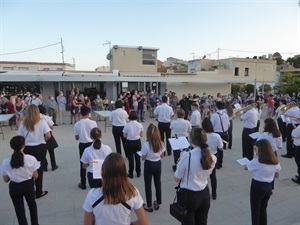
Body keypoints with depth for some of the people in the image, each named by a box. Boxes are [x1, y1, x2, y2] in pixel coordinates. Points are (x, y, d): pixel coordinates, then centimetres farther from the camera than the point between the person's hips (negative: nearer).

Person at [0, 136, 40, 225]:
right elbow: (35, 176, -11)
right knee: (32, 205, 27)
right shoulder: (31, 159, -22)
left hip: (14, 188, 0)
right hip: (28, 185, 0)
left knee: (19, 210, 19)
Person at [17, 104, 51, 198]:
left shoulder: (23, 123, -3)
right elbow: (48, 135, -18)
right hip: (40, 148, -2)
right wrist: (43, 140, 1)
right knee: (39, 170, 10)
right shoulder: (42, 121, -10)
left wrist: (27, 140, 12)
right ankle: (39, 192, 21)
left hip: (27, 149, 2)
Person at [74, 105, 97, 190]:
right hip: (91, 144, 0)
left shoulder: (77, 124, -10)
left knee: (83, 164, 12)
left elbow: (77, 138, -2)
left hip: (82, 145, 0)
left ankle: (83, 184, 21)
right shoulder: (93, 122, -13)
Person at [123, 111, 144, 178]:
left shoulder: (127, 125, -14)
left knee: (130, 158, 9)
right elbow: (141, 135, 0)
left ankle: (131, 174, 19)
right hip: (137, 142, 2)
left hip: (129, 143, -2)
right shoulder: (140, 125, -8)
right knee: (138, 158, 15)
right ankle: (138, 173, 27)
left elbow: (124, 136, -8)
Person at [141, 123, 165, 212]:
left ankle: (149, 206, 22)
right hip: (158, 164, 5)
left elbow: (143, 158, -14)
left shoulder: (146, 144, -22)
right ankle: (158, 203, 34)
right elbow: (162, 156, 3)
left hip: (149, 165, -4)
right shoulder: (161, 143, -8)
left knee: (148, 185, 11)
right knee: (158, 183, 20)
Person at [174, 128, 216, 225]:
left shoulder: (187, 155, -23)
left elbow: (177, 178, -13)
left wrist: (180, 163, 0)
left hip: (188, 195, -5)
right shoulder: (212, 157, -5)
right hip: (204, 195, 5)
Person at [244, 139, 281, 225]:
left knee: (255, 210, 12)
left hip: (257, 187, -6)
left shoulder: (256, 161, -21)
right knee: (263, 209, 24)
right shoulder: (276, 162, -4)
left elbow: (245, 168, -5)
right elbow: (277, 175, 9)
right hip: (268, 187, 6)